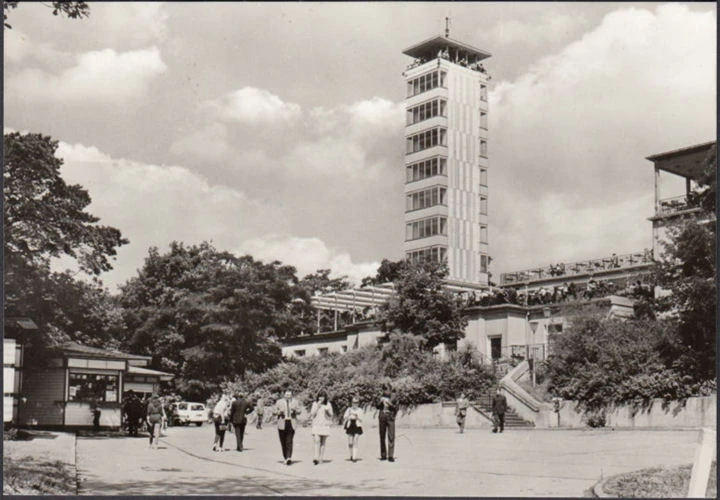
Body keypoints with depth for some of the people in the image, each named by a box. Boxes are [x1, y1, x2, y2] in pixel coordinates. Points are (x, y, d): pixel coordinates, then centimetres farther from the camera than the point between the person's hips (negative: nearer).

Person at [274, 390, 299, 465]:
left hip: (291, 423, 0)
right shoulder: (279, 402, 4)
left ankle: (289, 458, -21)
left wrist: (295, 411, -8)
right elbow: (274, 412, 5)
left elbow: (298, 412, 14)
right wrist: (279, 412, -15)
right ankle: (285, 458, 17)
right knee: (283, 441, 3)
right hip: (282, 423, 0)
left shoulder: (294, 402, 8)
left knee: (289, 441, -12)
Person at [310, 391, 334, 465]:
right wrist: (317, 406, -9)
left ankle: (321, 458, 8)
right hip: (316, 425, -1)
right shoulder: (315, 404, 5)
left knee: (323, 442, 2)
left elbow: (331, 415, 10)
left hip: (325, 425, 1)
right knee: (317, 441, -15)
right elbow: (312, 414, 0)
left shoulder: (328, 404, 6)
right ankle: (316, 458, -23)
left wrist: (327, 411, -11)